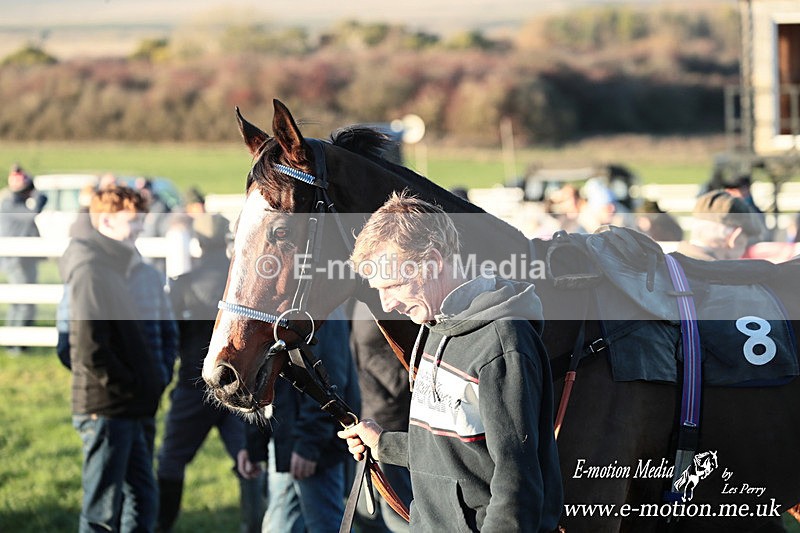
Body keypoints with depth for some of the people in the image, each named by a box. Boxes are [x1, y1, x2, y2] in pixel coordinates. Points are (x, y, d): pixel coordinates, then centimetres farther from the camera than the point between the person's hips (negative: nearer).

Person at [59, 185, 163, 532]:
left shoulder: (112, 269, 17)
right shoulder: (90, 271, -15)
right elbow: (90, 350, -22)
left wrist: (148, 382, 10)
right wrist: (130, 387, -15)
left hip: (125, 412, 10)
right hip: (104, 409, -10)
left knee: (142, 498, 15)